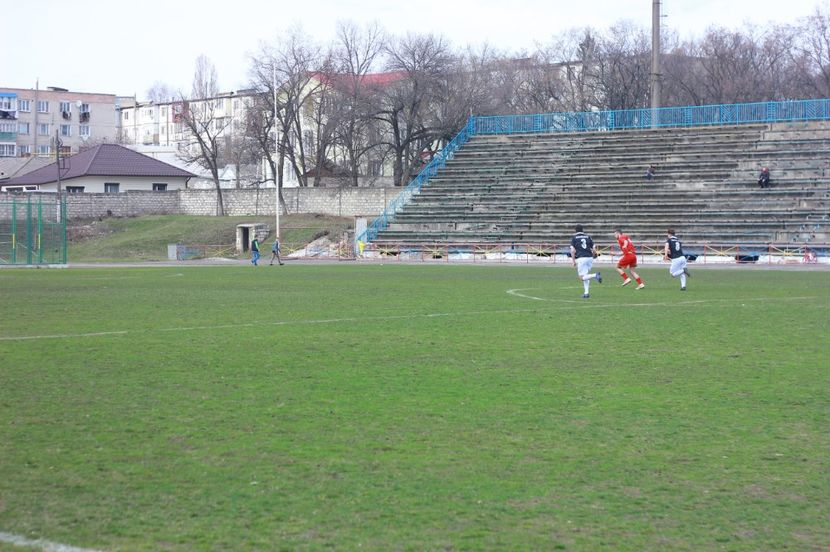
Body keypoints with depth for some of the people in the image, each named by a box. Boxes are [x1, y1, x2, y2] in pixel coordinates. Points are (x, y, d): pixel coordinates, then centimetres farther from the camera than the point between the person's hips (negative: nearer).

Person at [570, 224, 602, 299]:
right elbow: (594, 249, 10)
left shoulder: (574, 238, 6)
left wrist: (573, 261, 2)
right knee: (586, 276, 18)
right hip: (589, 258, 4)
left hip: (580, 259, -4)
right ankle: (587, 292, 11)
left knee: (582, 277, -4)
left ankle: (595, 276, -29)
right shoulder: (588, 237, 14)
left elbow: (572, 250, -4)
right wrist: (593, 256, 29)